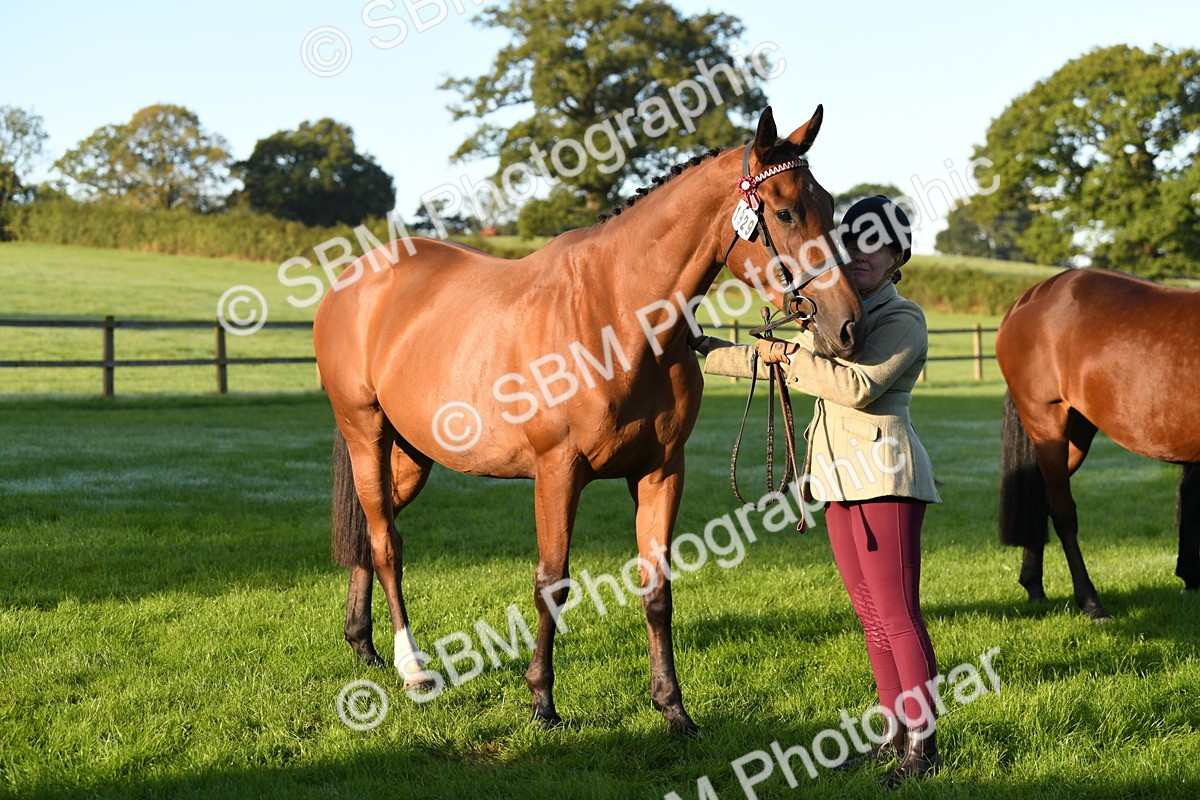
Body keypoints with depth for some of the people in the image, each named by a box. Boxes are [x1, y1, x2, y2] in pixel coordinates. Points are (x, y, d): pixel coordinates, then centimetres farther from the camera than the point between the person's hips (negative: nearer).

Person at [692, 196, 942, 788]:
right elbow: (777, 362, 30)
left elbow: (858, 387, -21)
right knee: (871, 615, 11)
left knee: (897, 614, -8)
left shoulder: (903, 322, -7)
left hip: (883, 472, -9)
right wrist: (704, 351, 32)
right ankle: (894, 733, 17)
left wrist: (792, 353, -13)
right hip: (838, 474, 9)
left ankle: (923, 744, -4)